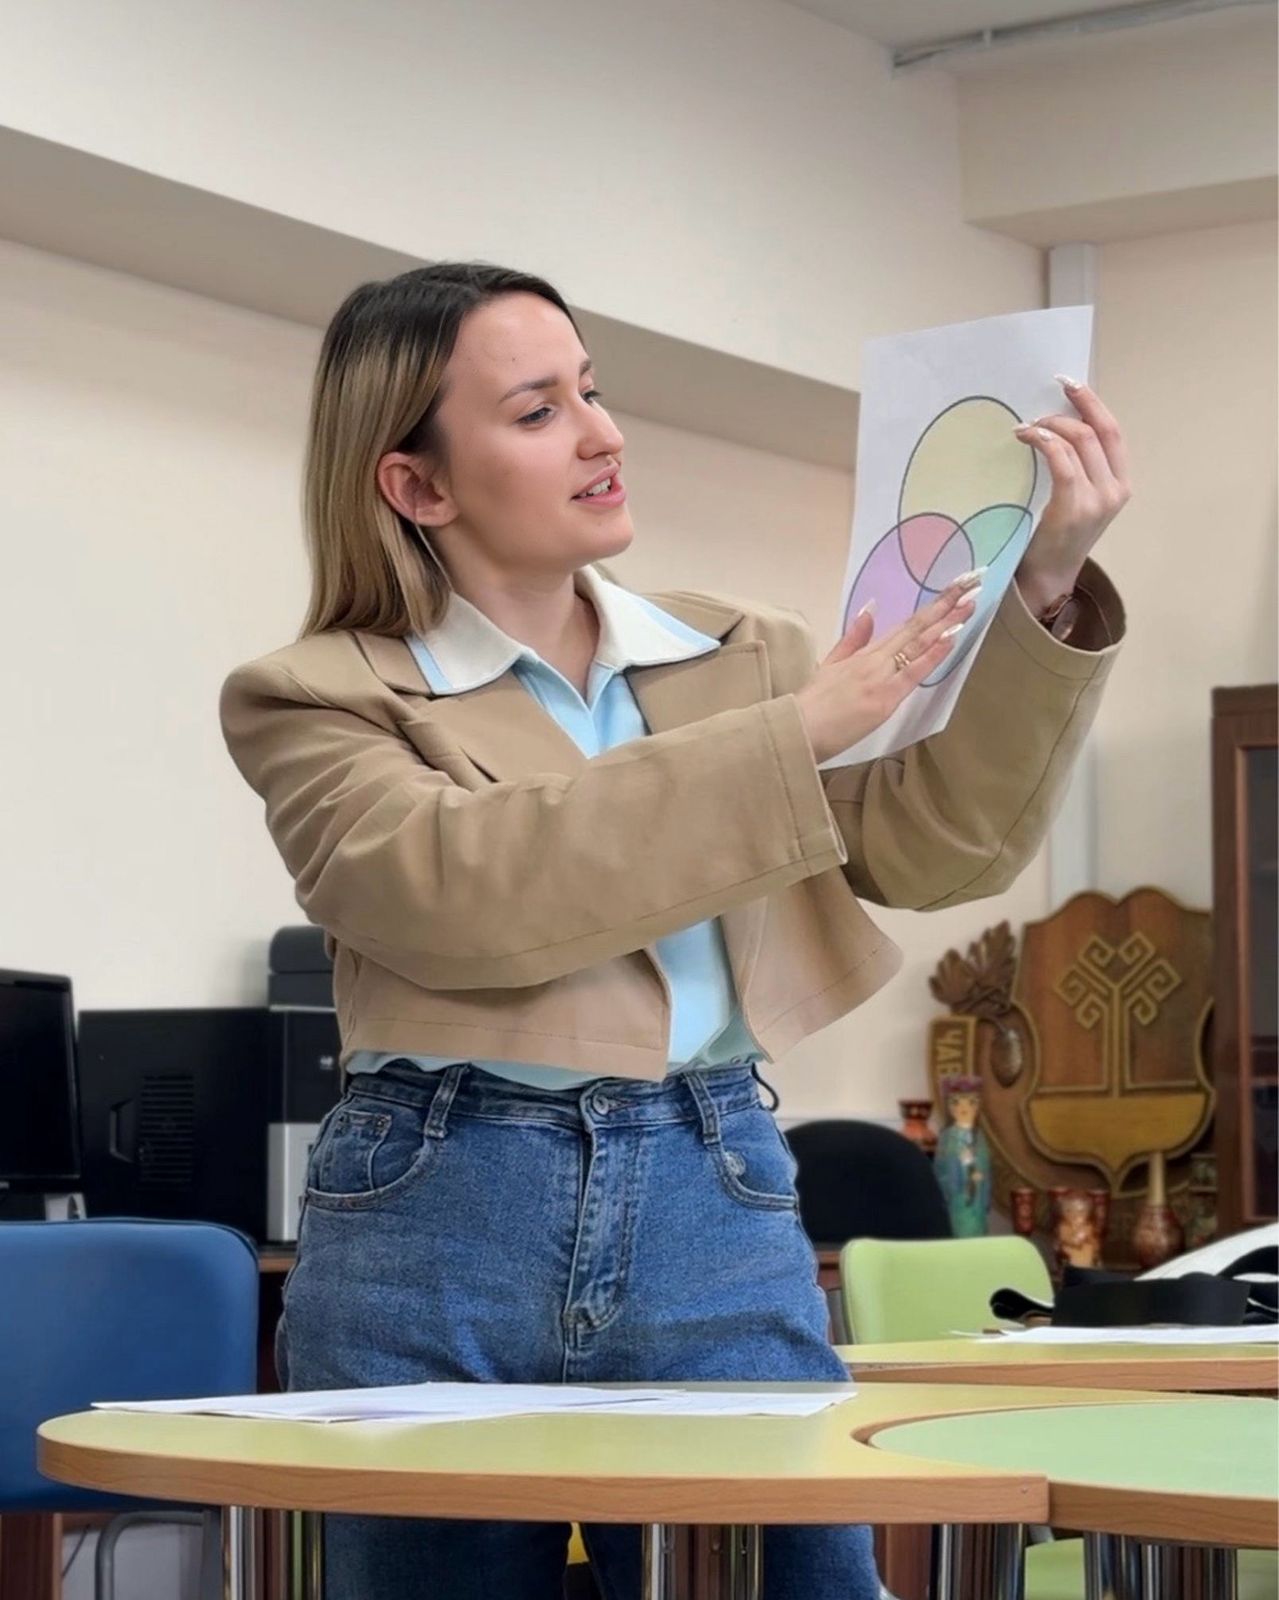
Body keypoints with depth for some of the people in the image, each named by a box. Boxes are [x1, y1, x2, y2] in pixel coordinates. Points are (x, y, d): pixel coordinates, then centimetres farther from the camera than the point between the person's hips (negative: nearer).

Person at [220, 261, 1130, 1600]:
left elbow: (935, 842, 3)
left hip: (721, 1214, 2)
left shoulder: (743, 654, 14)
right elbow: (464, 888, -17)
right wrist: (792, 735, -16)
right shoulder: (319, 699, 1)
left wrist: (1041, 596, -12)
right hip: (436, 1230, -2)